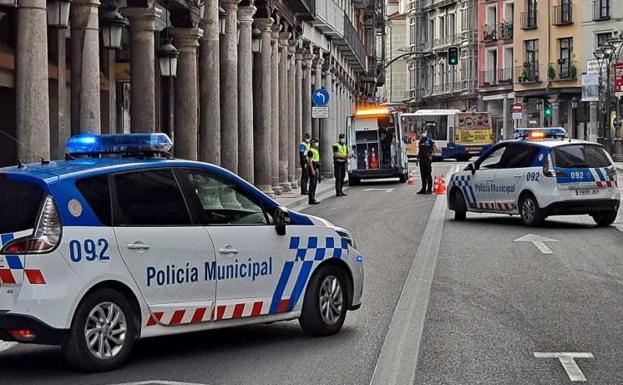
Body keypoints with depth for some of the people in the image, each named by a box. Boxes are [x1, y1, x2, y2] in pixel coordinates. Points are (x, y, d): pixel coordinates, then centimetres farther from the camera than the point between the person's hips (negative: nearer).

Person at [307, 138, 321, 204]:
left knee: (314, 184, 11)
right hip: (312, 168, -10)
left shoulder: (316, 150, 18)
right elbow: (310, 161, -20)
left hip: (315, 168, 10)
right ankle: (311, 199, -12)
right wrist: (312, 170, -24)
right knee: (312, 183, -11)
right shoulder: (311, 151, -14)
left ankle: (312, 198, 15)